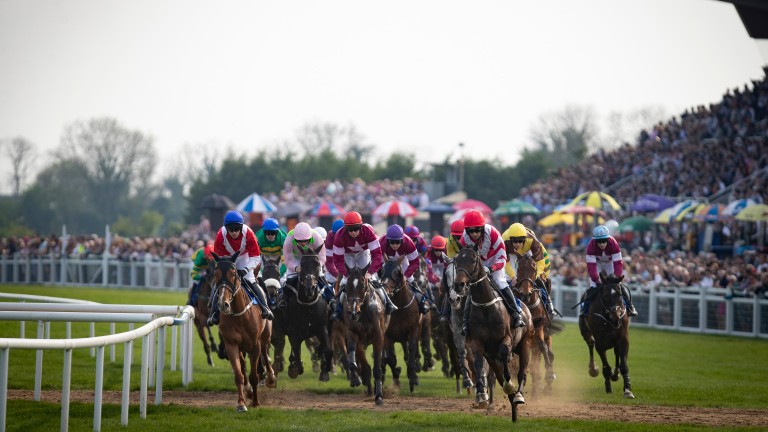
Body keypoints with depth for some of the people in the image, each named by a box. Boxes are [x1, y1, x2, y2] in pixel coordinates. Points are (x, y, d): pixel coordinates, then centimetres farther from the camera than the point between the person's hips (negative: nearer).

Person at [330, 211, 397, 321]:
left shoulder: (368, 232, -35)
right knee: (346, 280, -14)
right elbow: (338, 260, -28)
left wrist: (370, 272, -45)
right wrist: (346, 274, -41)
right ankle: (338, 309, -7)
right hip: (347, 255, 0)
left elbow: (377, 254, -34)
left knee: (372, 279, -8)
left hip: (363, 253, 0)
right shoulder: (340, 236, -34)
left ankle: (387, 304, 4)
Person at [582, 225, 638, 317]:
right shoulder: (591, 246, -35)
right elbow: (591, 266, -37)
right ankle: (585, 308, -3)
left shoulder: (613, 244, -35)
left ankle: (629, 306, 5)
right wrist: (596, 280, -46)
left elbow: (618, 263, -33)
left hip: (610, 262, 0)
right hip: (596, 263, 0)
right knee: (593, 286, -14)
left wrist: (617, 278, -44)